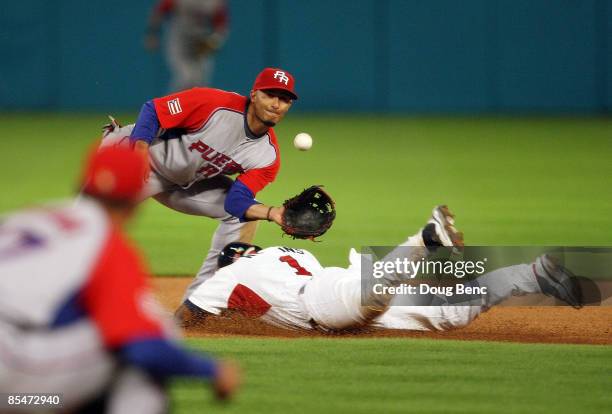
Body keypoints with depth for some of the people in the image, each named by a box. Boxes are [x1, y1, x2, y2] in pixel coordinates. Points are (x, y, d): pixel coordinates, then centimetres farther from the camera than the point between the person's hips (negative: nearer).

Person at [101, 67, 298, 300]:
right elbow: (152, 110, -20)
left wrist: (271, 213, -35)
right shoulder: (212, 104, -27)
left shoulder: (268, 156, -12)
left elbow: (236, 201, -16)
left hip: (185, 182, 6)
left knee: (243, 213, -3)